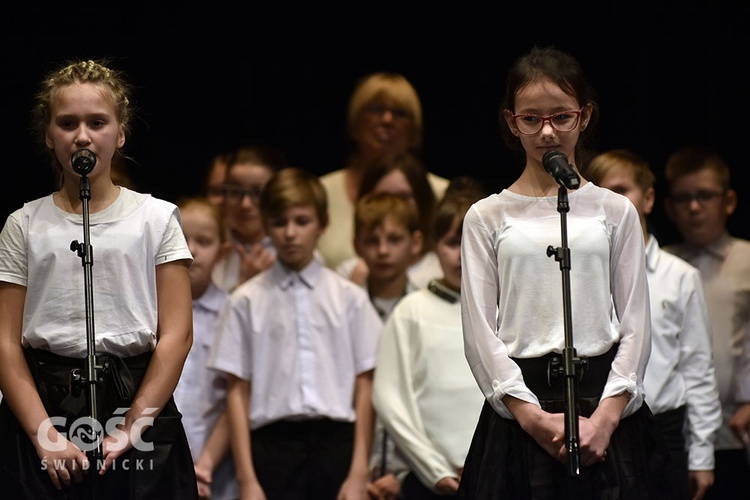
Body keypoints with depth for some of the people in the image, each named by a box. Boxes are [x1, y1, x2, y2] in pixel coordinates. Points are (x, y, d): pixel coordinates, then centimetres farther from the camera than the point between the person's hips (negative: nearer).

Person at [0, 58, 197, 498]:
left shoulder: (157, 218, 4)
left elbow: (176, 334, -1)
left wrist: (132, 427, -10)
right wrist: (43, 432, -11)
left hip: (139, 402, -1)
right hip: (43, 405, 1)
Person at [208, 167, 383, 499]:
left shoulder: (349, 298, 7)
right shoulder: (248, 300, 4)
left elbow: (364, 387, 5)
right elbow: (238, 392, 3)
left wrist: (359, 473, 0)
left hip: (336, 442, 1)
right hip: (275, 443, -1)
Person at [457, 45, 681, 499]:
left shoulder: (615, 212, 7)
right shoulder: (487, 218, 6)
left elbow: (636, 325, 3)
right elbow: (479, 331, 0)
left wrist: (606, 416, -10)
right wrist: (533, 416, -11)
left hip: (605, 399, 0)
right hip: (519, 403, 0)